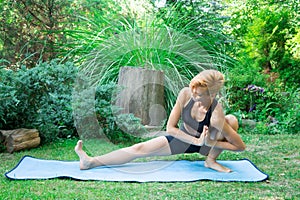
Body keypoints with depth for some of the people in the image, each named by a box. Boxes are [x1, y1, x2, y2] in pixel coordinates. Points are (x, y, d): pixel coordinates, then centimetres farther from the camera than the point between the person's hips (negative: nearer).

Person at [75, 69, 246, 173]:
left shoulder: (216, 114, -37)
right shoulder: (185, 94, -26)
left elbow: (241, 147, -28)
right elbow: (170, 128, -20)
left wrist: (209, 142, -30)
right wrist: (196, 141, -30)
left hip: (207, 145, -3)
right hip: (183, 137, 3)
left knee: (232, 120, -32)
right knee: (140, 148, -10)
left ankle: (211, 160, -15)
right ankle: (91, 162, -10)